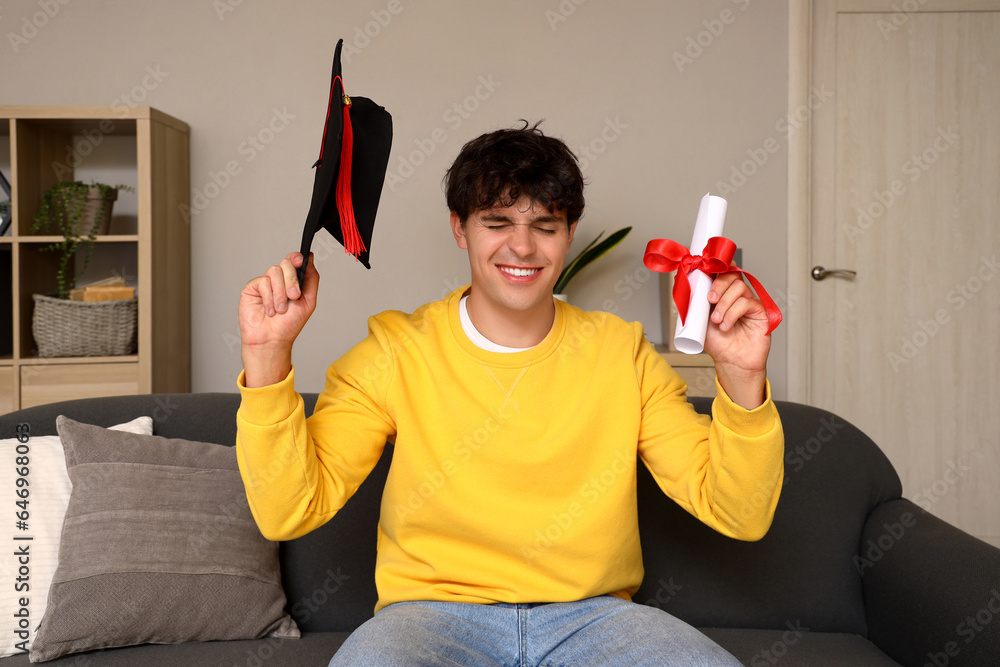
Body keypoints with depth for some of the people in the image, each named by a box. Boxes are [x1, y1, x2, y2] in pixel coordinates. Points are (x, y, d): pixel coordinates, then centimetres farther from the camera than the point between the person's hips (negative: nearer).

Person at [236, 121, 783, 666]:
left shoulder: (623, 355, 3)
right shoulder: (396, 352, 0)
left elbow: (739, 515, -1)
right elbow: (290, 511, -7)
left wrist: (742, 378, -17)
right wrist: (267, 357, -18)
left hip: (589, 614, 2)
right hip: (435, 610, -1)